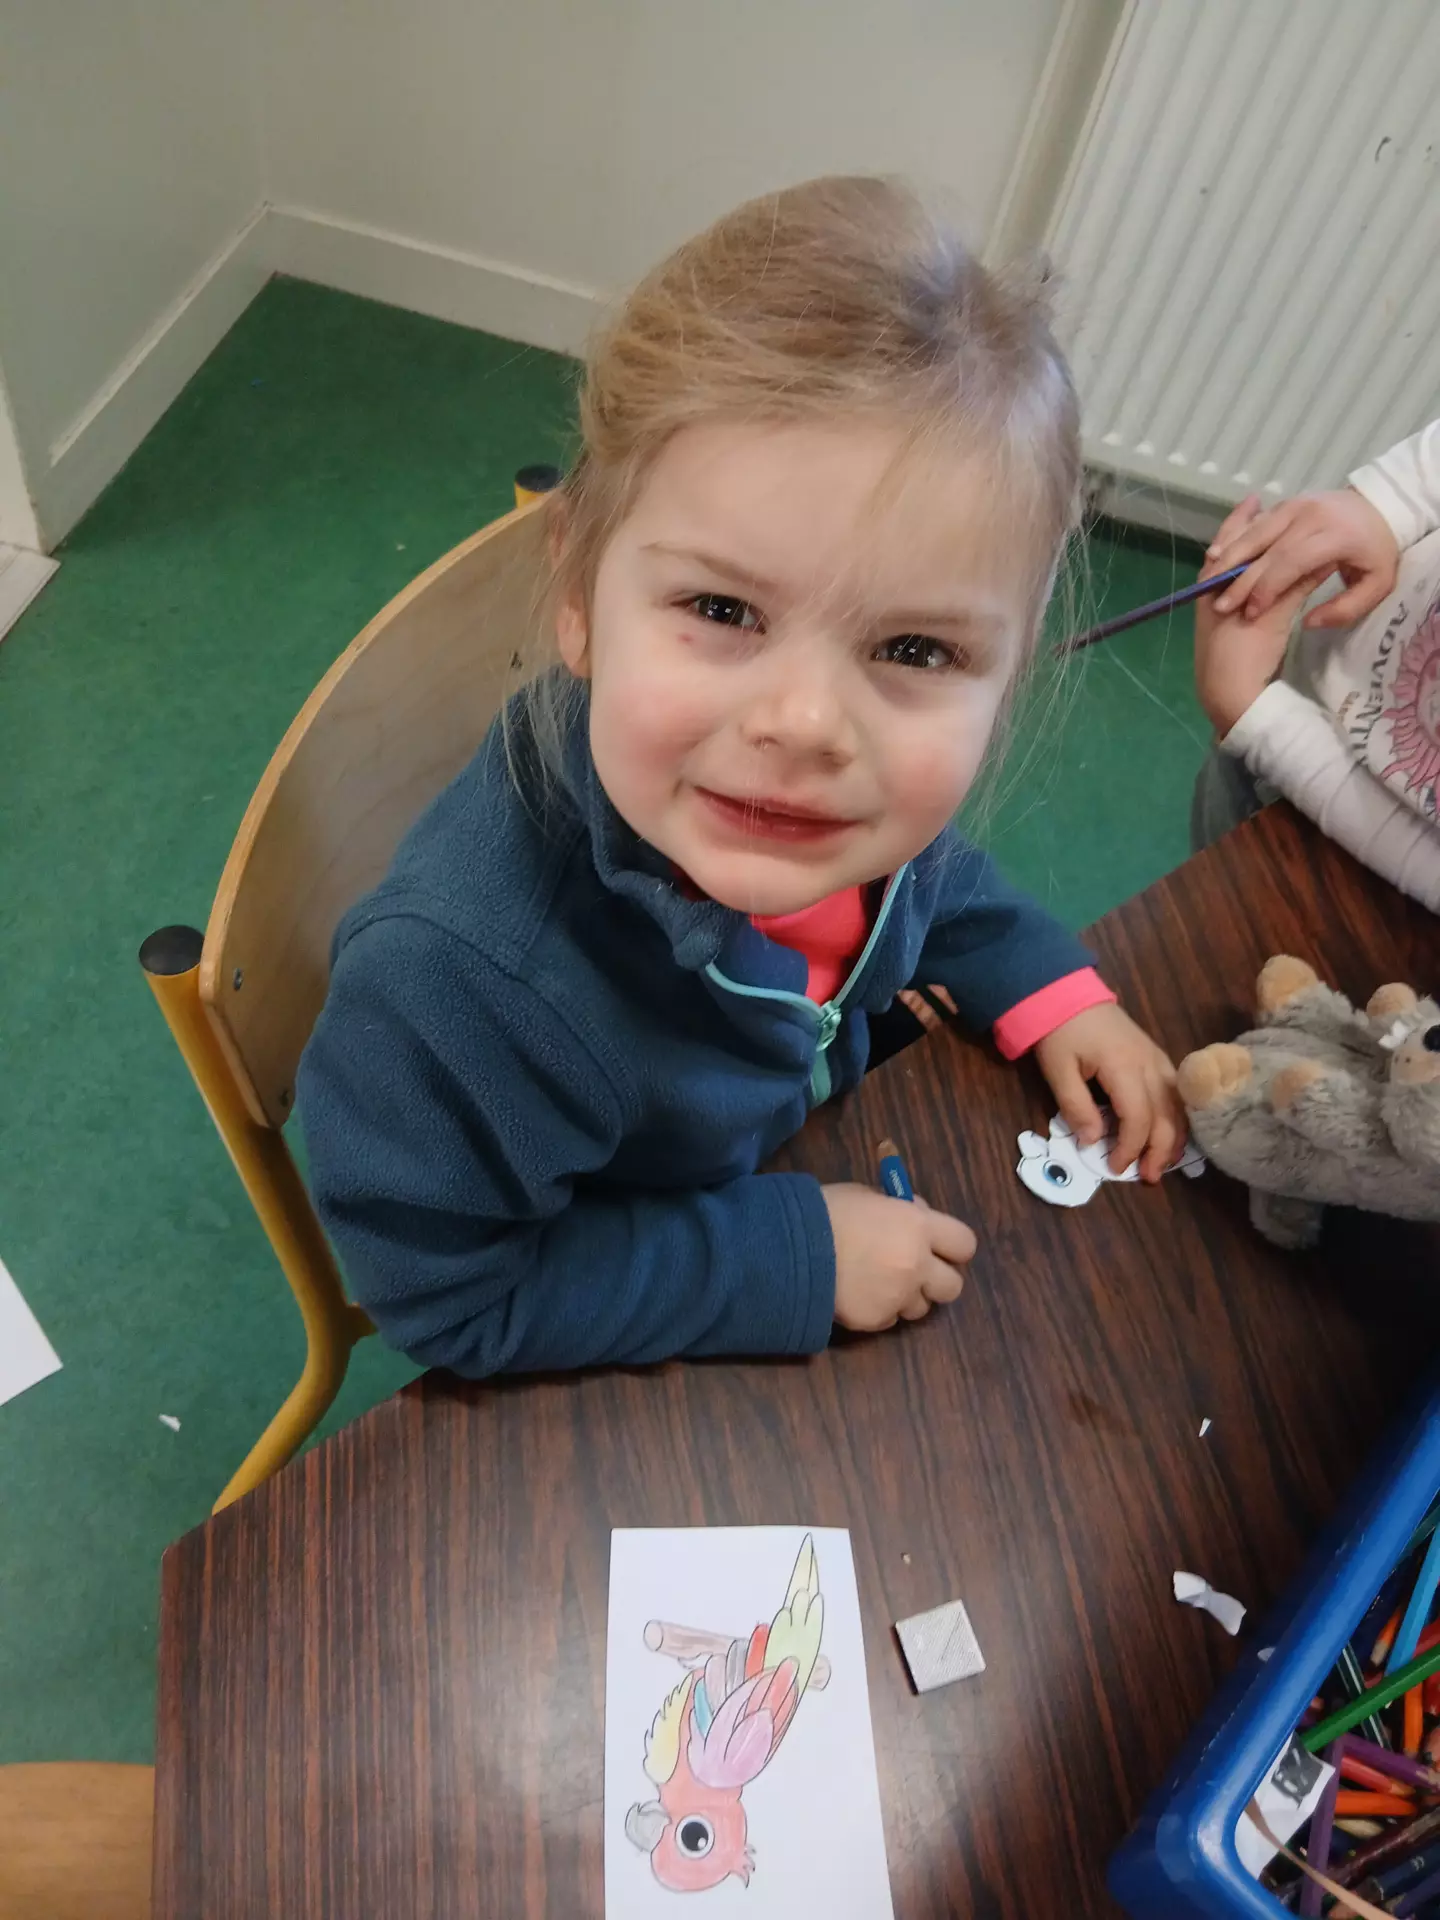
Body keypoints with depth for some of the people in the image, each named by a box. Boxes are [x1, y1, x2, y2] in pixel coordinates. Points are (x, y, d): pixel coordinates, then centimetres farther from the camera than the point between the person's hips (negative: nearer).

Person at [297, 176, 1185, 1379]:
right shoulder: (458, 981, -46)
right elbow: (448, 1299, -29)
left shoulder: (865, 787, -27)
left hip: (814, 1116, 5)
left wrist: (1048, 993, -12)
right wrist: (796, 1255, -29)